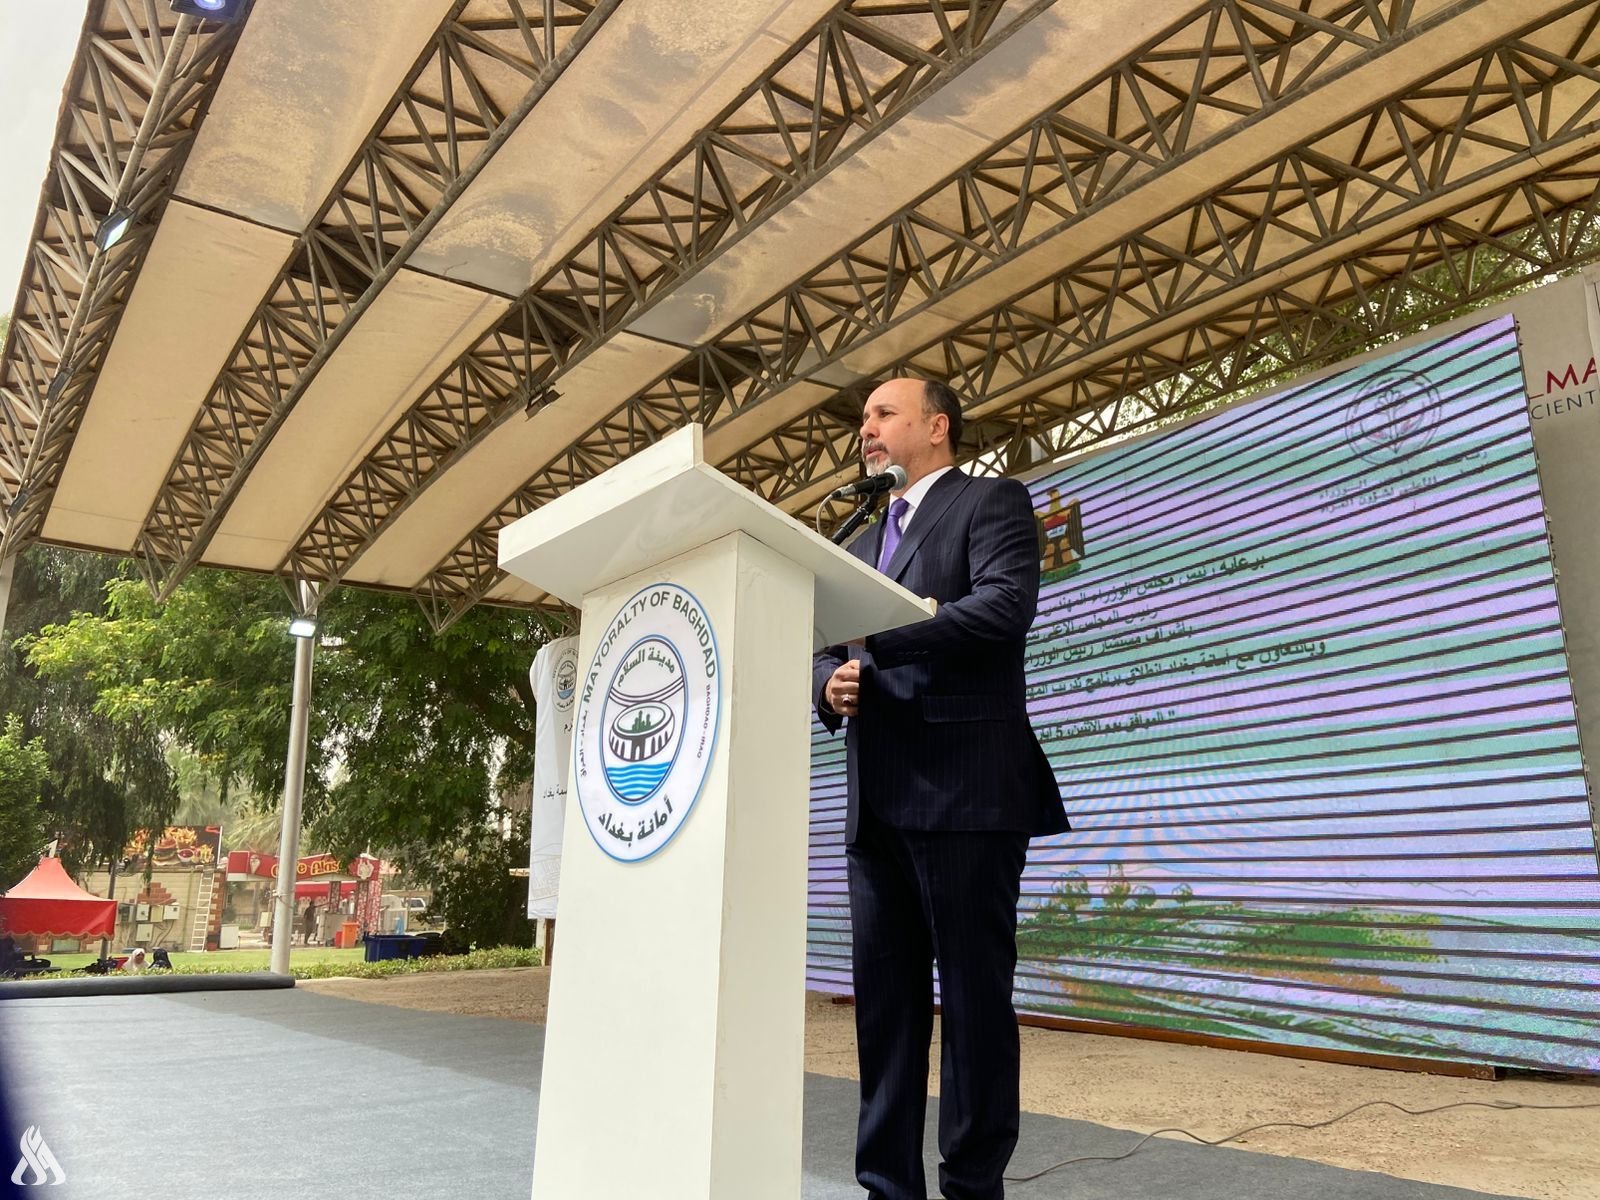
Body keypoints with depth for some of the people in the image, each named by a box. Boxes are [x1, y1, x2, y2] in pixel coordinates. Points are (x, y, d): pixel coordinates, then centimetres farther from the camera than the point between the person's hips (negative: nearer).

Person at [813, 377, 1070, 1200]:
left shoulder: (993, 503, 3)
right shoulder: (863, 543, 24)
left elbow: (1006, 606, -15)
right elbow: (832, 648, 19)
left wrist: (873, 638, -18)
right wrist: (830, 682, -5)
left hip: (965, 791, -7)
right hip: (877, 801, 7)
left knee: (974, 998, 0)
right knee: (884, 1002, 9)